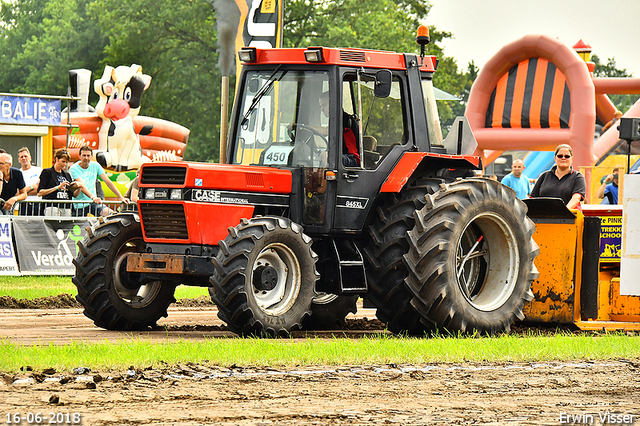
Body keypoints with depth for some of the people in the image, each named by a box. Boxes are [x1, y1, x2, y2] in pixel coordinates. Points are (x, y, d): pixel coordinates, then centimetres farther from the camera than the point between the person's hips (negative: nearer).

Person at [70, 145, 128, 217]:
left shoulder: (95, 166, 4)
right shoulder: (74, 168, -10)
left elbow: (108, 182, 3)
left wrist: (121, 197, -5)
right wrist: (93, 197, -39)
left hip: (93, 202, 3)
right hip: (79, 205, -3)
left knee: (112, 214, -21)